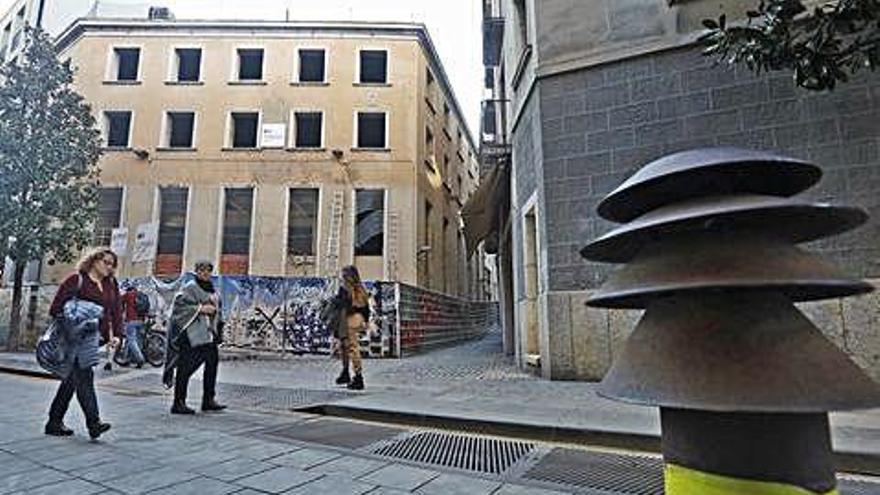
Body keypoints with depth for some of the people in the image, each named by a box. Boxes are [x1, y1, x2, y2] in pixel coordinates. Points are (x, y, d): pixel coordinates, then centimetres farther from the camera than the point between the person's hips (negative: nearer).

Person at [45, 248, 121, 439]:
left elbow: (112, 313, 15)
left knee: (73, 378, 13)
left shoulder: (110, 286, 16)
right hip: (77, 333, -7)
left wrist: (111, 336, 7)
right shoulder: (77, 279, -2)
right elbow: (57, 306, -5)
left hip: (94, 334, 7)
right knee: (84, 376, -11)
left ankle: (54, 422, 24)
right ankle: (94, 422, -12)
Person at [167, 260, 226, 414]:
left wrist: (214, 310, 7)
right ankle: (178, 403, 6)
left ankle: (208, 400, 13)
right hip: (191, 332, -7)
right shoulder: (190, 288, -5)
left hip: (208, 333, 8)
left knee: (213, 361, 4)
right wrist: (200, 308, -18)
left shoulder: (212, 289, 17)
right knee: (186, 366, -4)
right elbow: (179, 305, -15)